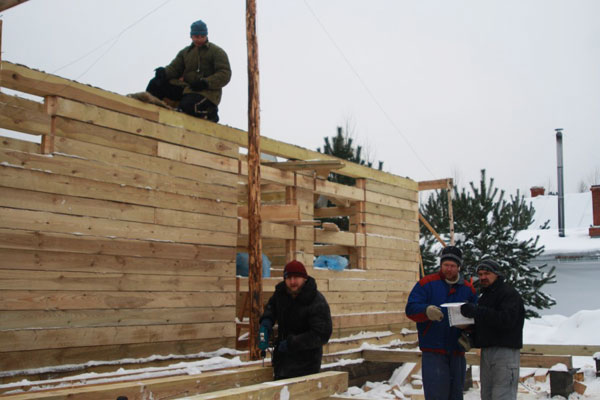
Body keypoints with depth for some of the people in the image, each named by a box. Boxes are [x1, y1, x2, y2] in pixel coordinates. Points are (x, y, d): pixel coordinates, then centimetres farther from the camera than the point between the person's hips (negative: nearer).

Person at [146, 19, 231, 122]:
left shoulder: (217, 52, 4)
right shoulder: (185, 52, 20)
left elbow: (225, 74, -6)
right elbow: (174, 67, 12)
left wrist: (206, 82, -22)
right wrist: (164, 72, -14)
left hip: (207, 91, -5)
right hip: (186, 87, 5)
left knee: (188, 105, -36)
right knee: (155, 83, -11)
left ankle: (209, 112, -8)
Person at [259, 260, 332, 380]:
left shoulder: (317, 303, -23)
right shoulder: (281, 291, -1)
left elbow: (322, 334, -26)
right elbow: (272, 305, 22)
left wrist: (291, 343, -27)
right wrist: (266, 319, -1)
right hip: (282, 358, 7)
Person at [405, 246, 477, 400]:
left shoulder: (468, 289, 11)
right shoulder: (426, 283, 0)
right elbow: (410, 309, -8)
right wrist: (427, 311, -29)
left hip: (457, 351, 4)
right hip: (433, 351, -4)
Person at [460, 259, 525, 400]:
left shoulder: (509, 294, -7)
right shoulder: (485, 296, 22)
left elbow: (506, 319, -23)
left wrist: (476, 311, -24)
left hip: (505, 351, -9)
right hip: (486, 352, 9)